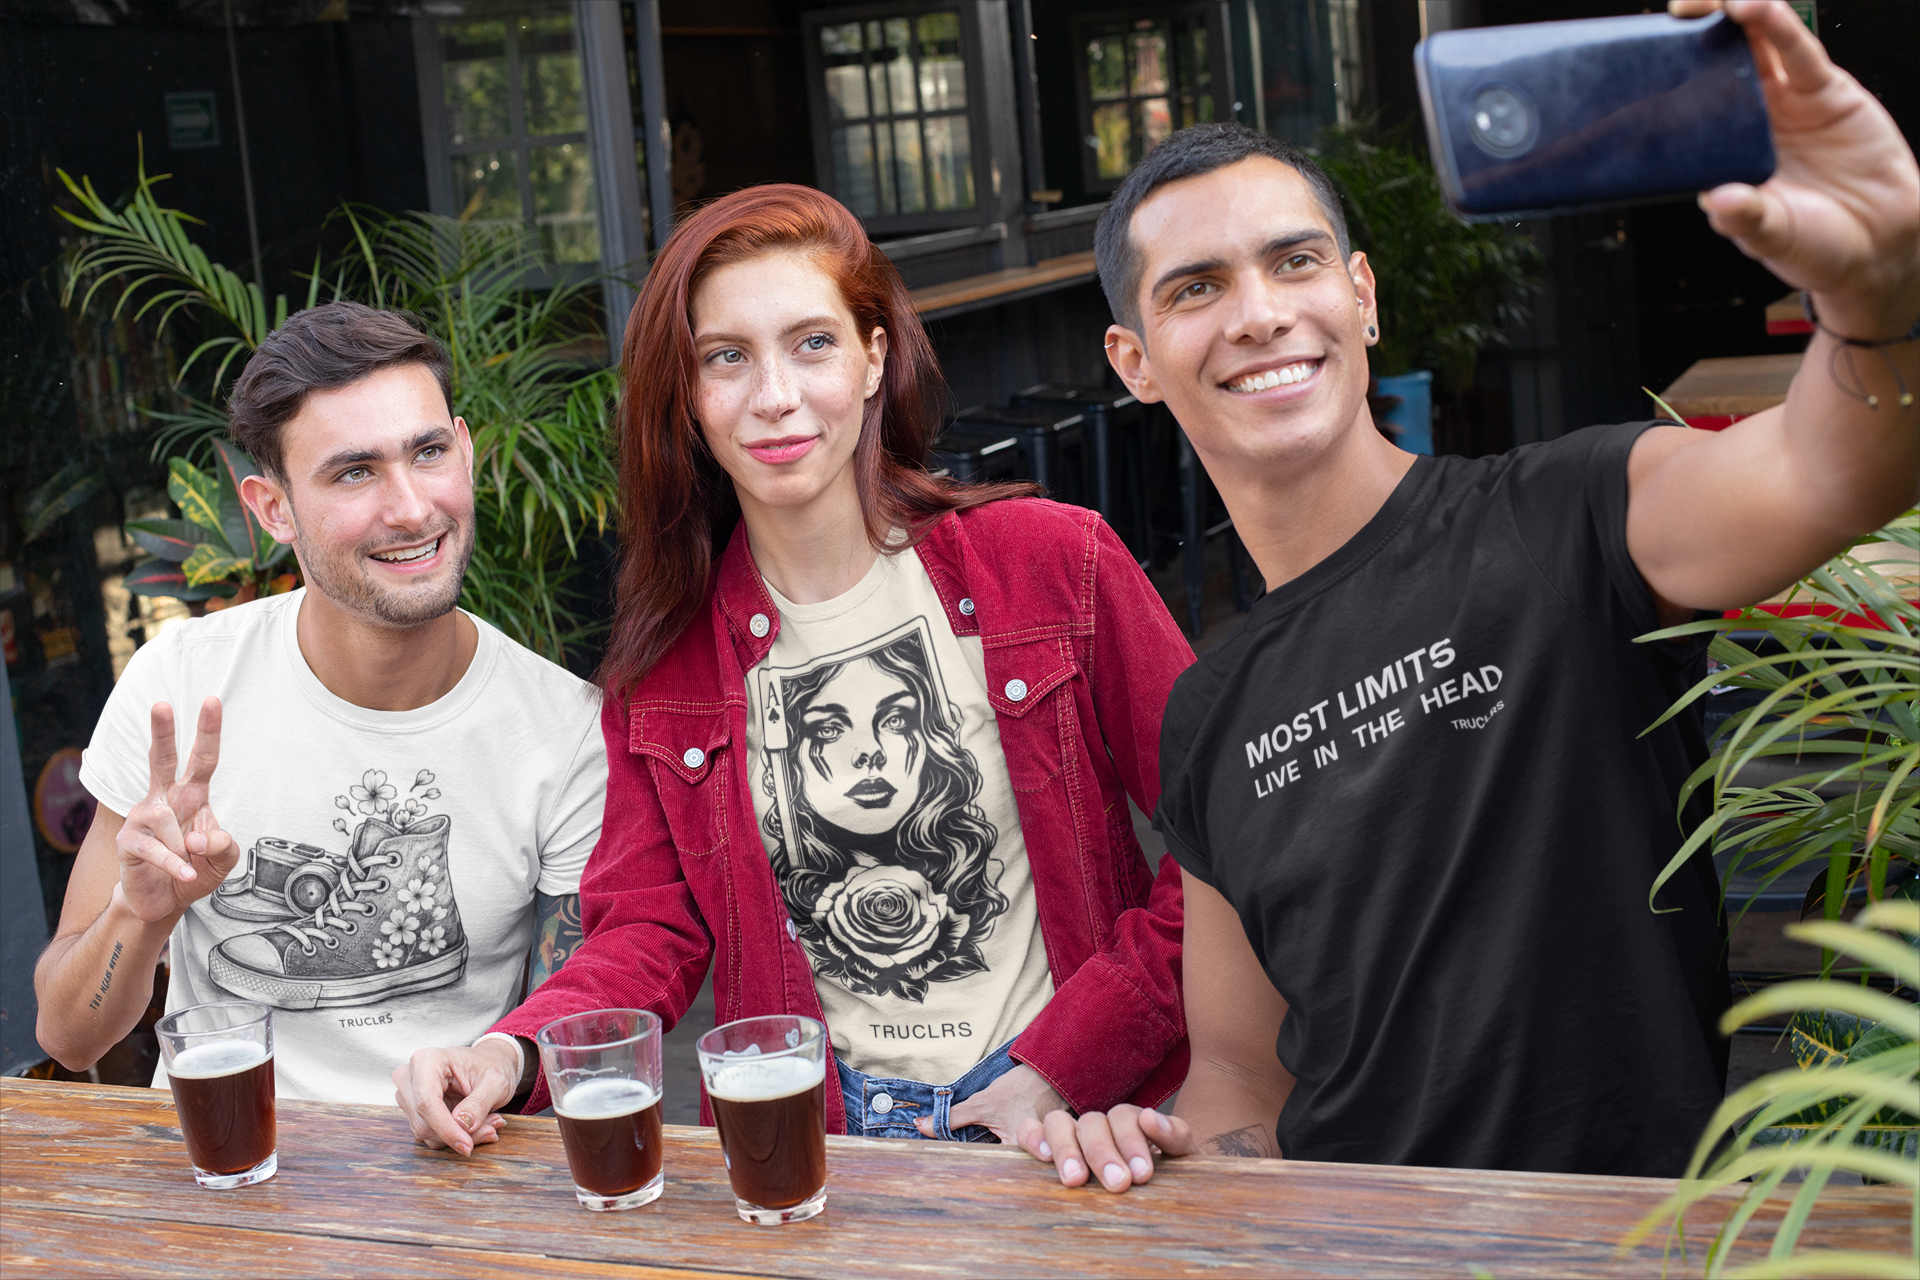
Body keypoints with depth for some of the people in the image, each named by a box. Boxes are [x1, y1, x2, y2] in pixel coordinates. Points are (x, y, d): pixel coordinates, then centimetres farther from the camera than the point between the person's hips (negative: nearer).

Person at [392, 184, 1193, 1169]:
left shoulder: (1055, 563, -3)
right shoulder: (667, 647, 7)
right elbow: (650, 924, 5)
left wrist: (1065, 1061, -9)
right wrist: (513, 1055, -15)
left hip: (1067, 1119, -3)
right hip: (817, 1143, 3)